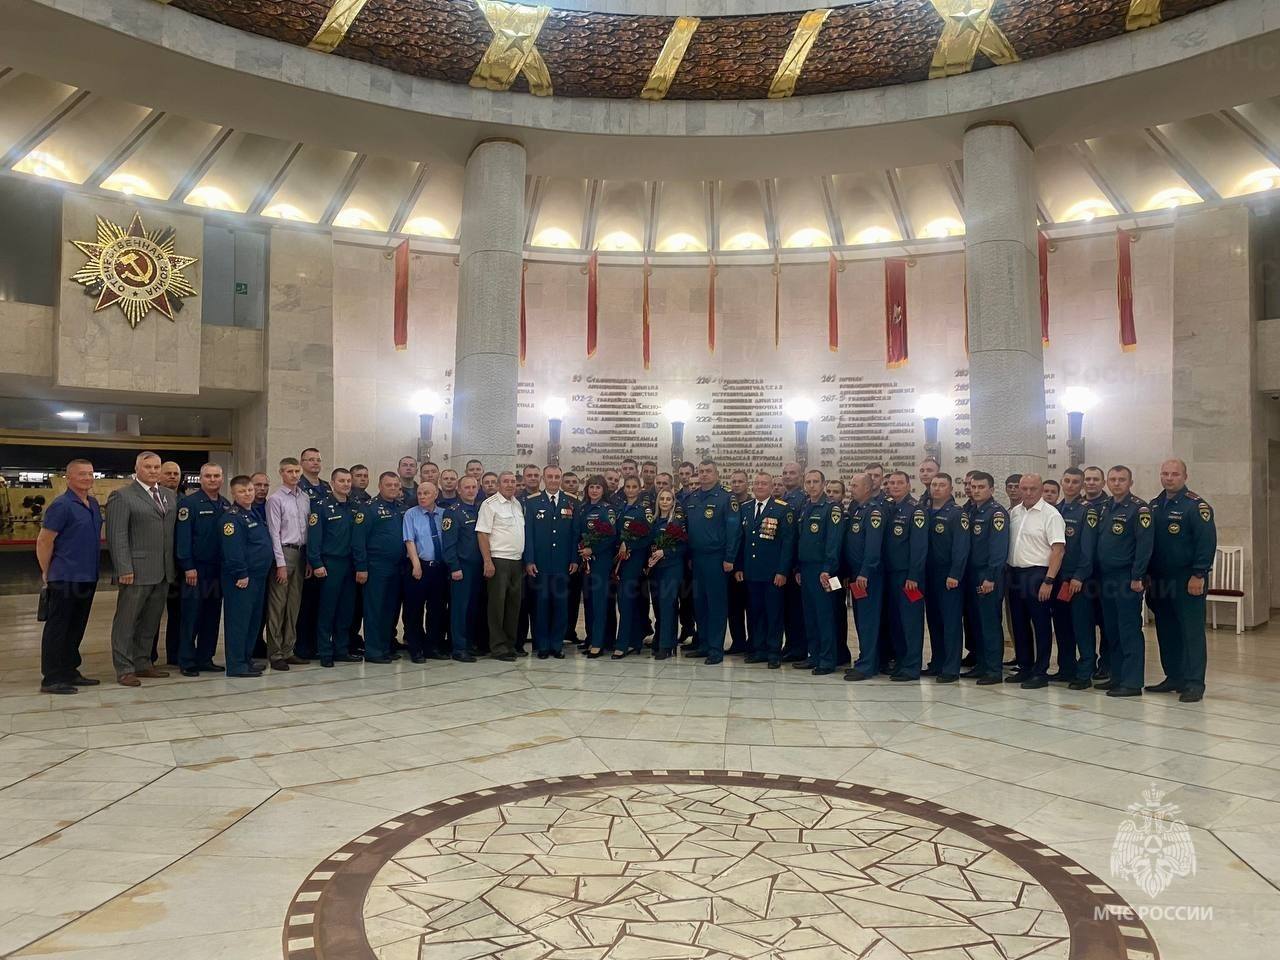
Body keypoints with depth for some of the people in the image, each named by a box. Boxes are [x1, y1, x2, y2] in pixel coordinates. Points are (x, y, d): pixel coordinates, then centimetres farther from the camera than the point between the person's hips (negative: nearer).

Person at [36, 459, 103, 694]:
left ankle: (70, 672, 23)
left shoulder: (94, 504, 11)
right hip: (66, 579, -8)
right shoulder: (61, 505, -12)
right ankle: (52, 678, 6)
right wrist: (47, 573, -4)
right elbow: (43, 542, -11)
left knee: (76, 628, 14)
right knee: (57, 629, 0)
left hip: (87, 578, 8)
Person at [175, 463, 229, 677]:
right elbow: (182, 537, -11)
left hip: (219, 569, 6)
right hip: (196, 569, -6)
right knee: (191, 616, 0)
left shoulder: (226, 505, 10)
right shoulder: (189, 503, -7)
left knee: (213, 616, 10)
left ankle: (205, 658, 19)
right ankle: (187, 661, 8)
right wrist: (188, 567, -16)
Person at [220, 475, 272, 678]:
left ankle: (246, 659, 24)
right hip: (241, 578, -9)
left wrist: (265, 570, 18)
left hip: (258, 576, 9)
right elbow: (232, 548, -20)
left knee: (254, 619, 14)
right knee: (238, 620, -4)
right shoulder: (232, 517, -12)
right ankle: (236, 665, 1)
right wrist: (241, 574, -21)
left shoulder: (254, 514, 17)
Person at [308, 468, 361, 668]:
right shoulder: (322, 507, -4)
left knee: (346, 609, 9)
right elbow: (313, 537, -10)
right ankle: (325, 653, 7)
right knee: (327, 609, 0)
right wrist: (316, 564, -16)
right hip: (329, 564, -5)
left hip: (349, 564, 5)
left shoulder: (353, 508, 12)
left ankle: (342, 650, 18)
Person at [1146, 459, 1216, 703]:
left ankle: (1194, 683, 3)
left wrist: (1198, 575, -17)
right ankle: (1173, 677, 22)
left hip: (1187, 580, -6)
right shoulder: (1154, 506, 11)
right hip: (1160, 580, 7)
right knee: (1166, 631, 12)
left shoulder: (1196, 506, -9)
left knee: (1191, 632, -2)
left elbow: (1207, 542, -14)